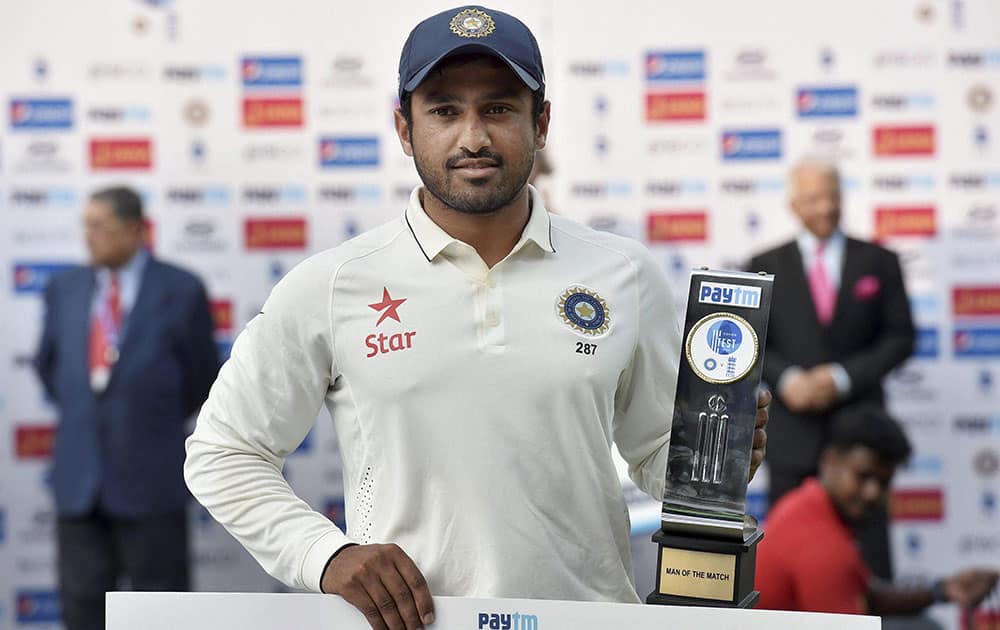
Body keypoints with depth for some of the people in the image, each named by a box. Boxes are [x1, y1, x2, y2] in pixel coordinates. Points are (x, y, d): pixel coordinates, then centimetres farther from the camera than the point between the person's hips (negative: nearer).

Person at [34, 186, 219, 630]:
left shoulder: (181, 291, -4)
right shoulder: (64, 289, 7)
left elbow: (201, 376, 4)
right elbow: (48, 364, 20)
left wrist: (154, 424, 7)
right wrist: (83, 416, 14)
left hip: (149, 476, -4)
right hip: (79, 475, 4)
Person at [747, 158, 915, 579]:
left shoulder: (879, 262, 7)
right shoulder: (766, 266, 8)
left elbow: (900, 338, 2)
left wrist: (843, 378, -10)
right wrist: (786, 379, -12)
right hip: (792, 431, 1)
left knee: (869, 553, -2)